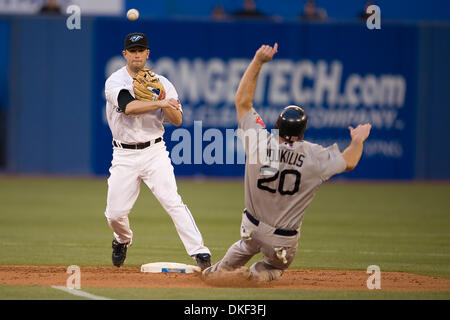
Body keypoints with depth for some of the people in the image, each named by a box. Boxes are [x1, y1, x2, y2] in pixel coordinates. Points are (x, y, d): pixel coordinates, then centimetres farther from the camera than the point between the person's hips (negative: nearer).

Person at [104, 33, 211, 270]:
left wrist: (165, 103, -17)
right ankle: (123, 240, 35)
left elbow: (177, 120, 1)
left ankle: (199, 252, -21)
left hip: (154, 152, 0)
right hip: (124, 156, 0)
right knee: (115, 213, 1)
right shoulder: (115, 82, -4)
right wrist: (159, 103, -33)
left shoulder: (161, 83, 5)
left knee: (172, 201, -18)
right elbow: (129, 107, -24)